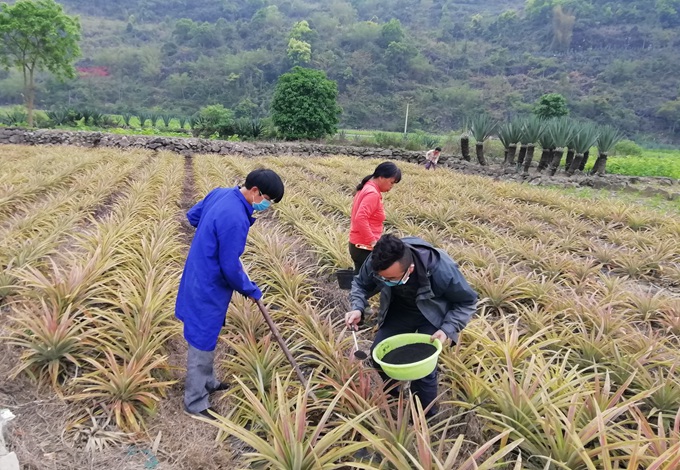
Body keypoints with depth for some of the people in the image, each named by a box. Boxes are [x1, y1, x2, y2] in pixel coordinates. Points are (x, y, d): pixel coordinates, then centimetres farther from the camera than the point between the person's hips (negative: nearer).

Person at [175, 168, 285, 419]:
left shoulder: (220, 193, -2)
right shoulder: (235, 219, -30)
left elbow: (192, 215, 14)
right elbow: (230, 268, -24)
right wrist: (252, 290, -8)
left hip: (200, 278, 10)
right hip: (209, 287, -10)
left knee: (207, 337, 24)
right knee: (203, 342, 5)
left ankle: (207, 381, 43)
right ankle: (195, 403, 22)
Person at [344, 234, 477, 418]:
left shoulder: (441, 269, -39)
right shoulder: (376, 262, -31)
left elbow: (467, 302, -20)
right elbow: (360, 284, -8)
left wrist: (447, 329, -33)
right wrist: (357, 308, -28)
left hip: (432, 315, -3)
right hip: (399, 309, 4)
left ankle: (426, 417, 12)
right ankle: (392, 395, 32)